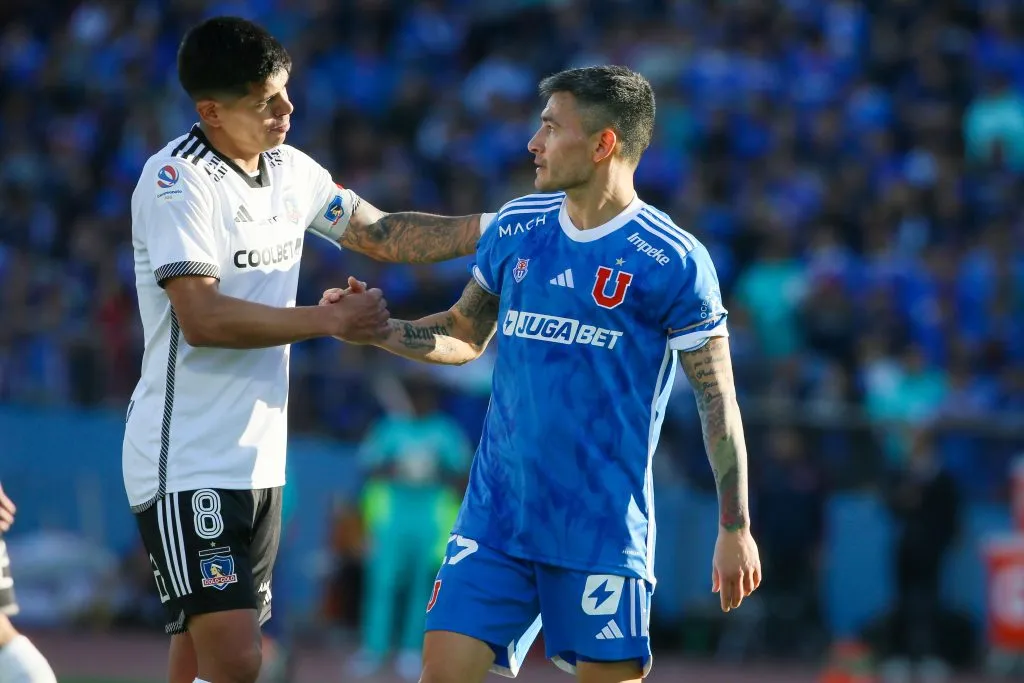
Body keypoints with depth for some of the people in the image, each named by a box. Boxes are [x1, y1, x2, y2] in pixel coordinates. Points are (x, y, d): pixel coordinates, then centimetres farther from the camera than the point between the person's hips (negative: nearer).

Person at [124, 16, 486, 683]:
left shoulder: (290, 170, 10)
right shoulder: (178, 180, -14)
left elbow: (384, 234, 20)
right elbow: (202, 318, -22)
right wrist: (331, 320, -18)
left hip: (257, 460, 8)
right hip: (187, 467, -8)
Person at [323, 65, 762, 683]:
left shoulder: (671, 261, -8)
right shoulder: (516, 228, 7)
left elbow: (718, 398, -5)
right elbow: (466, 335, 20)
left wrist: (735, 530, -8)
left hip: (603, 529, -4)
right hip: (497, 512, 5)